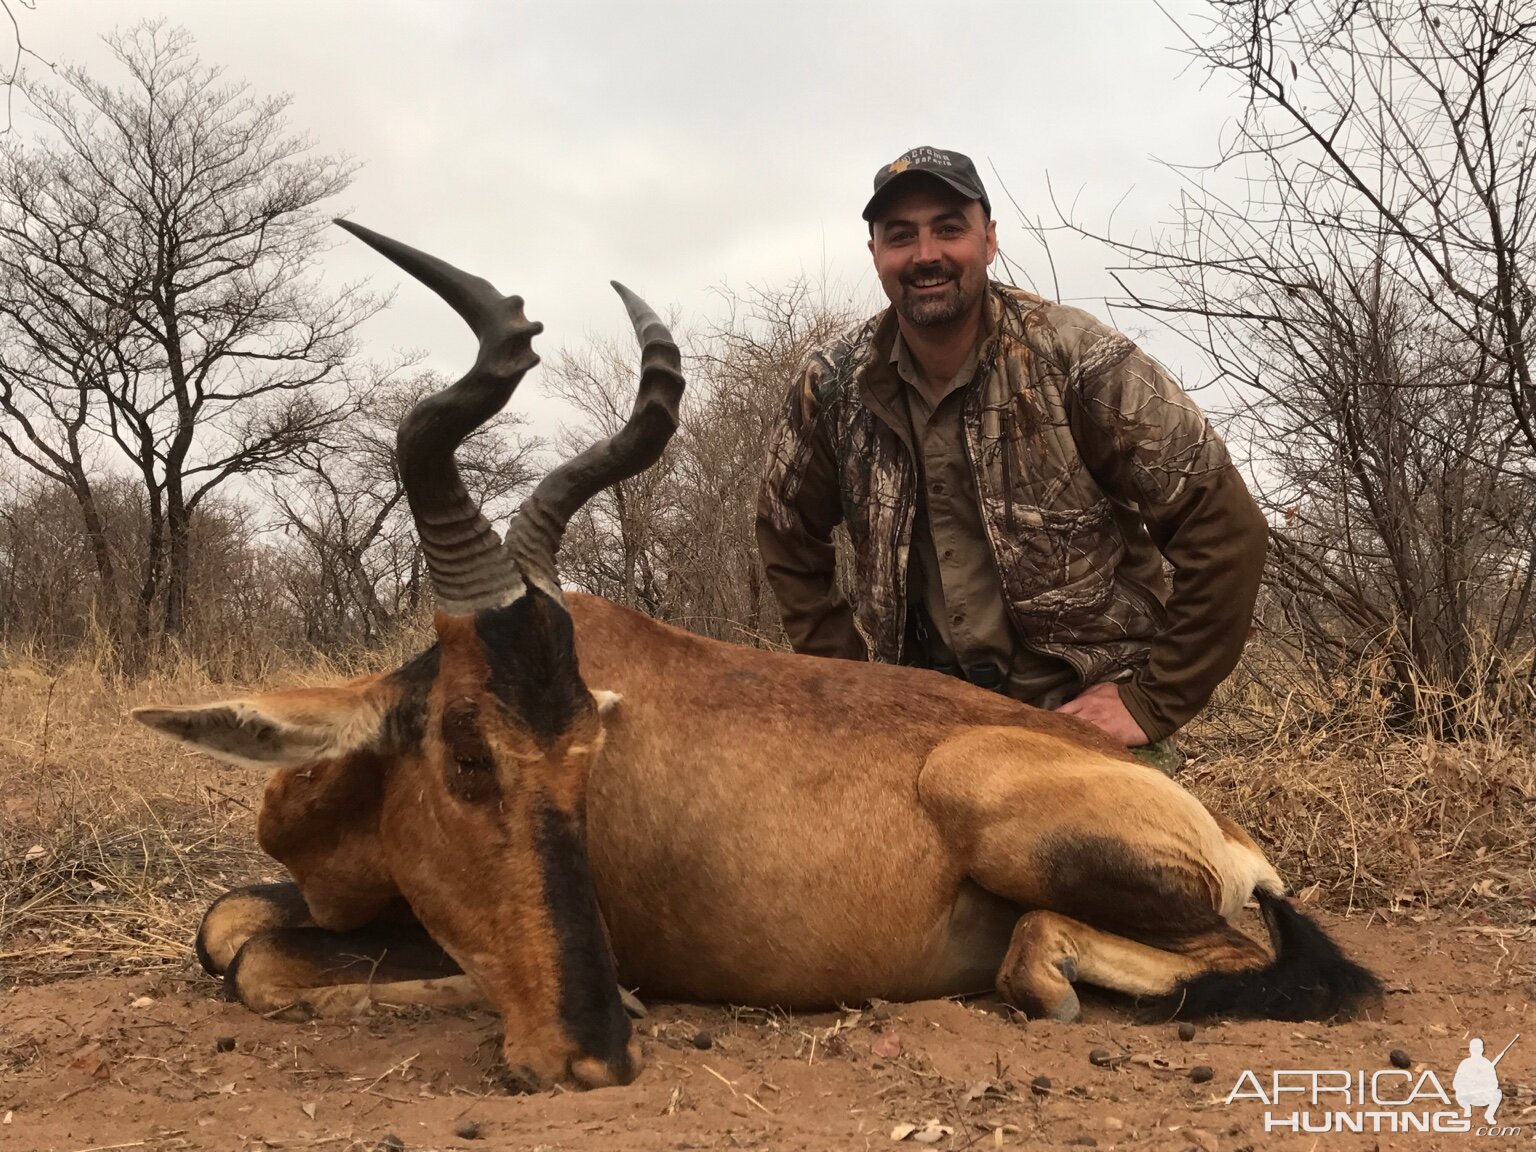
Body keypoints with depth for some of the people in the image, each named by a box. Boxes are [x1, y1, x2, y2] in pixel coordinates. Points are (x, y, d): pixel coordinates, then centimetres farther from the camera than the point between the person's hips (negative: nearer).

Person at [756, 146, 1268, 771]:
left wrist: (1153, 701, -14)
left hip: (1086, 710, -2)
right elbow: (787, 533, 12)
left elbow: (1225, 526, -14)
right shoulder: (835, 384, -5)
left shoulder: (1076, 357, -15)